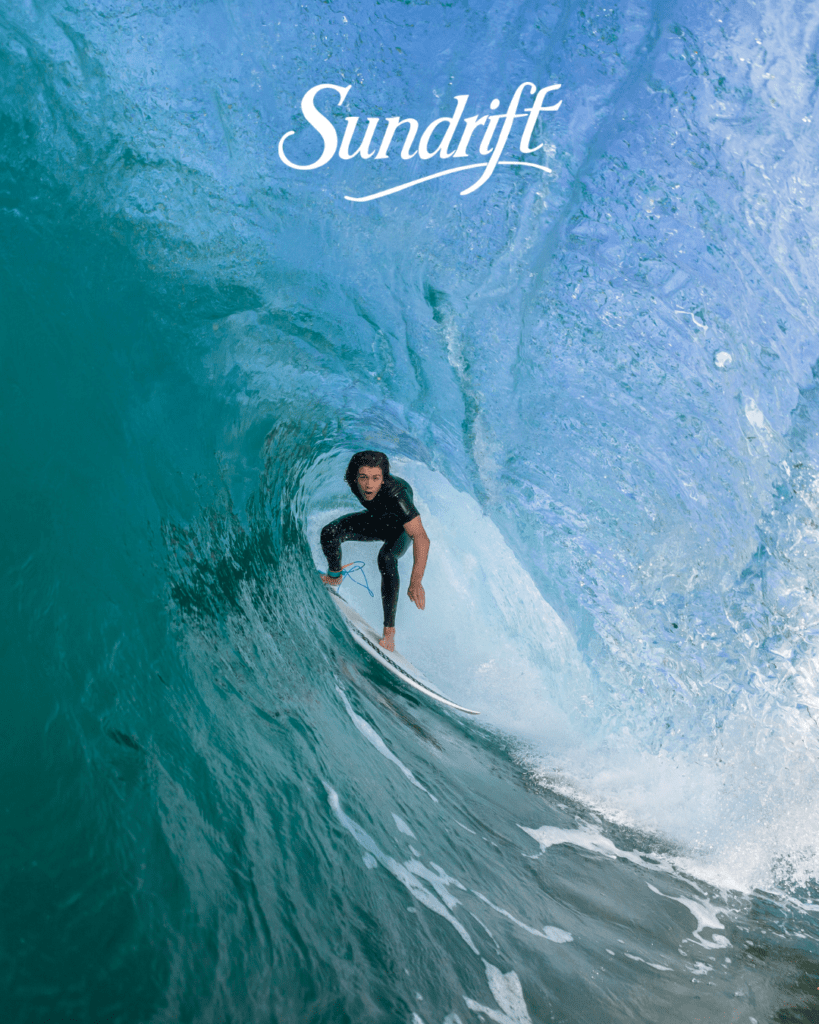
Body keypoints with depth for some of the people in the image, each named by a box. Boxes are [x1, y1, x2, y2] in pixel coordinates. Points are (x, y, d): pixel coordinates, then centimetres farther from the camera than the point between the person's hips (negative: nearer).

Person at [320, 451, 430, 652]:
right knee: (329, 533, -14)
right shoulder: (353, 481, -29)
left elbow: (421, 538, -52)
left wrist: (415, 582, -60)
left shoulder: (396, 495, -45)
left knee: (386, 558, -35)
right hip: (375, 521, 5)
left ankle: (389, 630, -27)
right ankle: (334, 577, 19)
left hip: (400, 529, -5)